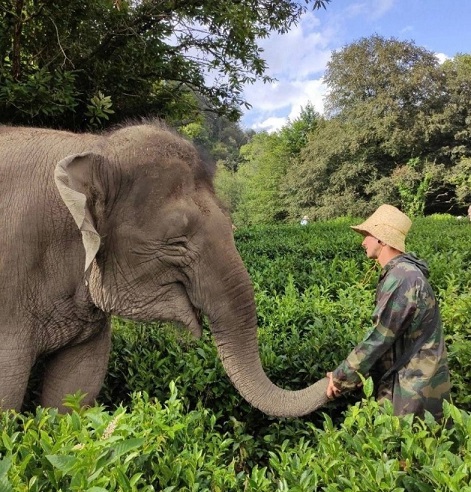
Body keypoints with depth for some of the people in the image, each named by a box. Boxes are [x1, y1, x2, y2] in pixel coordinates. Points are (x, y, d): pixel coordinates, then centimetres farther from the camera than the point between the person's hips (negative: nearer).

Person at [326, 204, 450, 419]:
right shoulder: (399, 272, 8)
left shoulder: (401, 278, -24)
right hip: (407, 376, 9)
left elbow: (379, 337, -23)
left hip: (414, 385, -9)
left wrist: (341, 378, -13)